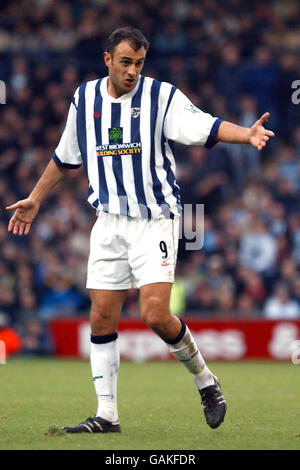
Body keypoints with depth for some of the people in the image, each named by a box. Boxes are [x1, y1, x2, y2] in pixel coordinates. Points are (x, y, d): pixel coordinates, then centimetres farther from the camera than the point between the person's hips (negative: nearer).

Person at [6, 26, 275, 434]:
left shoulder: (161, 96, -5)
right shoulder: (85, 99, 8)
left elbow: (205, 127, -18)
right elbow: (65, 156, 23)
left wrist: (247, 134, -36)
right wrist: (35, 199, 27)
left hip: (155, 220, -4)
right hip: (109, 222, 4)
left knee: (155, 314, -16)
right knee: (102, 318, 0)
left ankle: (204, 379, 8)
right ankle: (107, 415, 8)